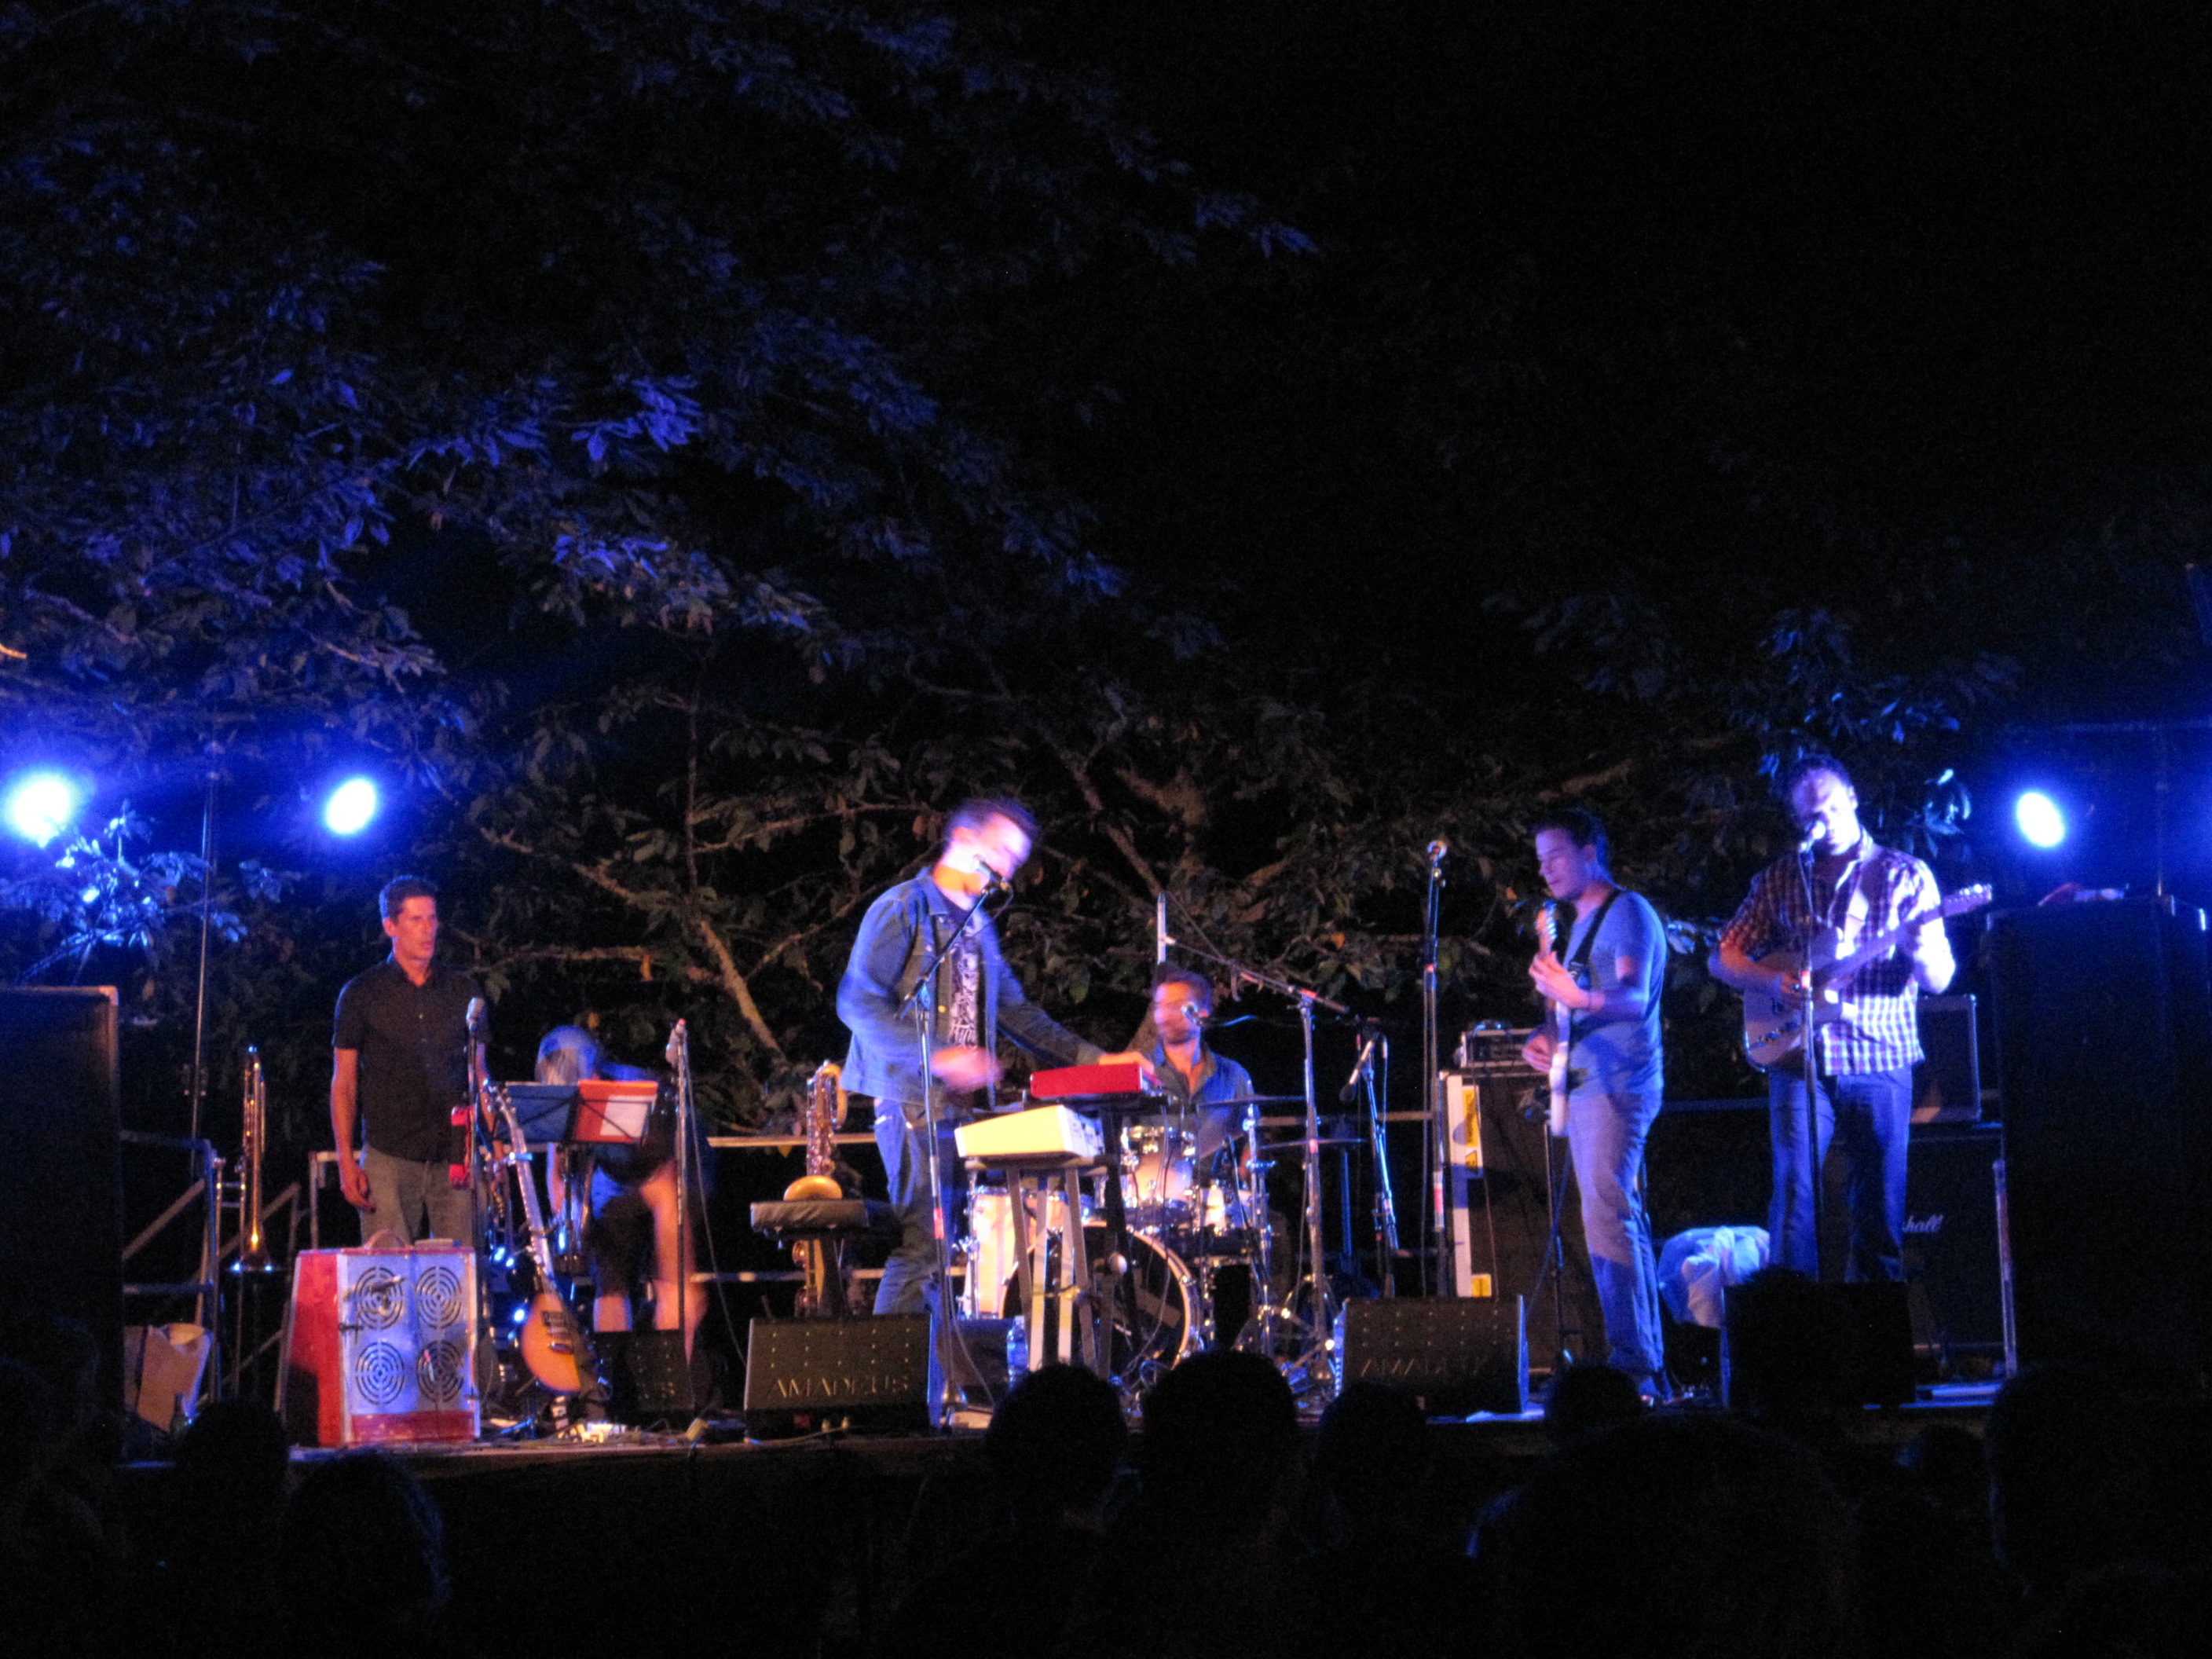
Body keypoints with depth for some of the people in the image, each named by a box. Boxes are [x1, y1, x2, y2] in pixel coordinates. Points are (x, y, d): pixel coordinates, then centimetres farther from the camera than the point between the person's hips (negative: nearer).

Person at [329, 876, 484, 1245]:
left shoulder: (462, 990, 13)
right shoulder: (362, 993, 5)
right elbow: (344, 1082, 5)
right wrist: (346, 1160, -4)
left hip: (454, 1158, 2)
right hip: (388, 1157, -2)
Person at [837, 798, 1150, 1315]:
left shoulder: (980, 927, 21)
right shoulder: (903, 908, -5)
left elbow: (1015, 1012, 23)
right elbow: (858, 1003, -13)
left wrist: (1095, 1059, 12)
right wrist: (936, 1057, -22)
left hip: (966, 1104, 8)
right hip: (912, 1101, -8)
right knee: (921, 1246, -13)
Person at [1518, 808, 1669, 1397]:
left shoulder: (1628, 912, -8)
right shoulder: (1580, 923, 21)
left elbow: (1633, 997, -21)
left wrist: (1577, 997, -40)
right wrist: (1546, 1038, 9)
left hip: (1618, 1086, -10)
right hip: (1586, 1084, 10)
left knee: (1607, 1218, -18)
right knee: (1623, 1219, 10)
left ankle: (1632, 1362, -22)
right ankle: (1650, 1362, 13)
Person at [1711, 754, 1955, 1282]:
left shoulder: (1905, 875, 6)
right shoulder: (1778, 879, 12)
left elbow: (1939, 981, 2)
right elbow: (1723, 958, 12)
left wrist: (1920, 954, -22)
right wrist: (1776, 982, -8)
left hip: (1879, 1062, -1)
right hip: (1800, 1061, 1)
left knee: (1880, 1211, 0)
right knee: (1795, 1195, -9)